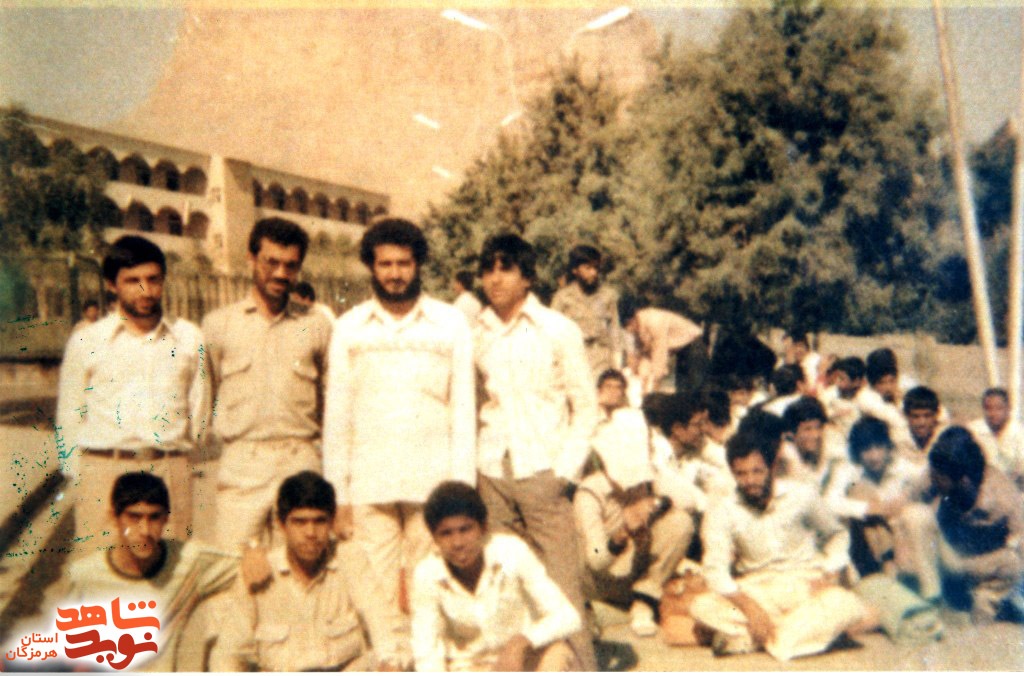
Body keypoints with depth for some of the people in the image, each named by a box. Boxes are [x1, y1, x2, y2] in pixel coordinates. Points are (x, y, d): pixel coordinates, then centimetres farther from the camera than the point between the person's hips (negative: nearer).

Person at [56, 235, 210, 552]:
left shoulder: (189, 337, 10)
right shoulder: (85, 342, 8)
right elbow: (69, 418, 10)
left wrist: (179, 460, 10)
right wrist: (77, 478, 5)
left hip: (171, 472, 1)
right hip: (102, 471, -1)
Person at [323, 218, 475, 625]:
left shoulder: (450, 324, 6)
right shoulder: (349, 328, 9)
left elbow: (464, 409, 5)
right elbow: (336, 415, 8)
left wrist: (462, 490, -1)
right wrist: (337, 496, 2)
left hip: (434, 484, 0)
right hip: (369, 488, 1)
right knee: (377, 599, 1)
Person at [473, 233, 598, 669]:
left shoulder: (558, 330, 0)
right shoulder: (476, 334, 8)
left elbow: (586, 407, 1)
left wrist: (565, 470, -7)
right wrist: (468, 465, 3)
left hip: (542, 474, -3)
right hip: (492, 475, 3)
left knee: (560, 582, -5)